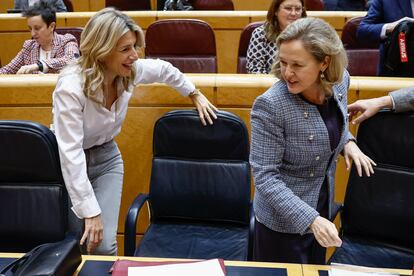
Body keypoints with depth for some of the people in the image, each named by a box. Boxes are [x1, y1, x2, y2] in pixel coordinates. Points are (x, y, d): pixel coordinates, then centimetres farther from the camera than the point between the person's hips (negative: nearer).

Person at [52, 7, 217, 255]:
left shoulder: (131, 71, -15)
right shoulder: (71, 87, -31)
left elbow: (165, 70, 9)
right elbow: (71, 154, -33)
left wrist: (196, 94, 14)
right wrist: (90, 212, -33)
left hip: (106, 156, 4)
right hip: (69, 163, -3)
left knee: (104, 245, -8)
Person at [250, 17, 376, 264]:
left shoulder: (339, 80, -11)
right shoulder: (270, 106, -29)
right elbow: (265, 176, -25)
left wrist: (347, 140, -3)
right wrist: (310, 219, -30)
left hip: (322, 206, 6)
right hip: (282, 218, -6)